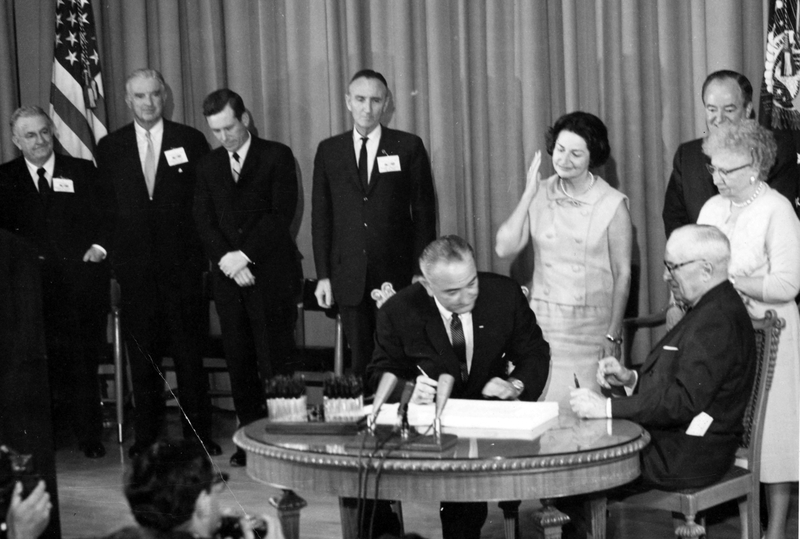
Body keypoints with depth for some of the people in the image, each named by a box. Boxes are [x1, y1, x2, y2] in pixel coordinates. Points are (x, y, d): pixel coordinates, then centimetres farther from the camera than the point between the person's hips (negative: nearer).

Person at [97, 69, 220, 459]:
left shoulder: (190, 141, 4)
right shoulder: (110, 147, 9)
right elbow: (103, 206, 9)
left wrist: (202, 251, -3)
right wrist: (112, 250, 0)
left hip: (182, 265, -1)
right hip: (134, 266, 2)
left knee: (189, 352, 2)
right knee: (141, 353, 5)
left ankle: (197, 434, 9)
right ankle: (146, 435, 13)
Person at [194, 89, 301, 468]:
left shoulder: (277, 156, 2)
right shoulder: (208, 166, 15)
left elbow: (282, 213, -7)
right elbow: (204, 223, 8)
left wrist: (246, 254, -12)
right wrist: (227, 259, -8)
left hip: (271, 274, -4)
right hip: (229, 277, 4)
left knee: (275, 361, -7)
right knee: (239, 362, 4)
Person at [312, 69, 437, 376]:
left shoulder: (409, 147, 2)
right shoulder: (329, 151, 8)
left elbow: (424, 213, 2)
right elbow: (321, 216, 8)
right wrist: (323, 276, 3)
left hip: (397, 274, -2)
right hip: (349, 278, 2)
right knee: (360, 361, 5)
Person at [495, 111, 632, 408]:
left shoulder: (612, 204, -4)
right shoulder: (540, 194, 5)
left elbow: (622, 274, -1)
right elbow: (504, 248, -4)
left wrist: (613, 336, -5)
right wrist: (528, 195, -6)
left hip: (591, 328, -2)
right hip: (542, 323, 2)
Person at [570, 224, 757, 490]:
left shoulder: (718, 321, -19)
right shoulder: (709, 310, 15)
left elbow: (685, 401, -27)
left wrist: (607, 407, -26)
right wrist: (630, 378, 3)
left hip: (690, 456, -10)